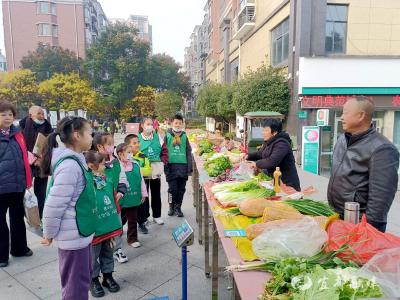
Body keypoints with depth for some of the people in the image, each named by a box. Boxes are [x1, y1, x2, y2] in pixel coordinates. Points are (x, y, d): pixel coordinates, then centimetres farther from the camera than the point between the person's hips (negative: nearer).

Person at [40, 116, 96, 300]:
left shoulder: (73, 160, 6)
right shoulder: (70, 165, -24)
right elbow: (54, 204, -24)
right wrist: (49, 234, -10)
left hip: (79, 232, 9)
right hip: (73, 235, -9)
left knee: (83, 276, 23)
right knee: (76, 283, 7)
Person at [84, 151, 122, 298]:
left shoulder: (108, 181, 0)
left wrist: (117, 222, 14)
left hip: (110, 226, 6)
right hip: (94, 229, -5)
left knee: (108, 254, 21)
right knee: (93, 257, 15)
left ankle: (108, 276, 39)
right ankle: (93, 280, 34)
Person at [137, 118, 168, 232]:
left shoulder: (158, 137, 4)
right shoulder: (137, 138, -6)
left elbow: (164, 151, 6)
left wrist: (162, 162, -6)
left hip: (156, 171, 4)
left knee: (156, 195, 16)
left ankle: (157, 216, 33)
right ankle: (142, 221, 12)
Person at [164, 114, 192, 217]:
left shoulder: (184, 137, 11)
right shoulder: (167, 136, 5)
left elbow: (189, 153, 10)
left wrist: (190, 168, 3)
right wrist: (165, 167, -6)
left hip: (183, 166, 2)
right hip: (171, 166, -2)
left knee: (181, 189, 6)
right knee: (173, 189, -1)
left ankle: (178, 207, 20)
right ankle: (171, 207, 19)